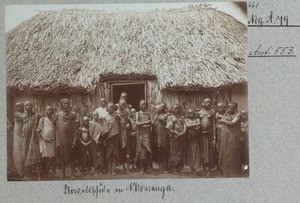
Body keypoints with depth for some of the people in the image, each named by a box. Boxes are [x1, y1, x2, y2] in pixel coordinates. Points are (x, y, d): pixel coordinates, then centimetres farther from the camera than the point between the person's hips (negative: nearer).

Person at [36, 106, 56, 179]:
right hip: (45, 141, -2)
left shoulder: (54, 120, 12)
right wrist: (45, 138, -8)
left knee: (53, 159, -1)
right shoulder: (42, 120, 6)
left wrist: (54, 138, -3)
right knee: (47, 159, -6)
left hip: (53, 141, 2)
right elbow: (39, 131, 4)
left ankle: (53, 176, 6)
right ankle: (46, 175, 3)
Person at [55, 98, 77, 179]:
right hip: (61, 137, 1)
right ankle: (63, 174, 10)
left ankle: (72, 174, 6)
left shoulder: (72, 114, 5)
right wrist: (57, 141, 1)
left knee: (71, 155, -1)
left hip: (70, 137, -1)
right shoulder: (58, 115, 7)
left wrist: (74, 139, -5)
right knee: (62, 155, 3)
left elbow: (74, 128, 3)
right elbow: (57, 128, 6)